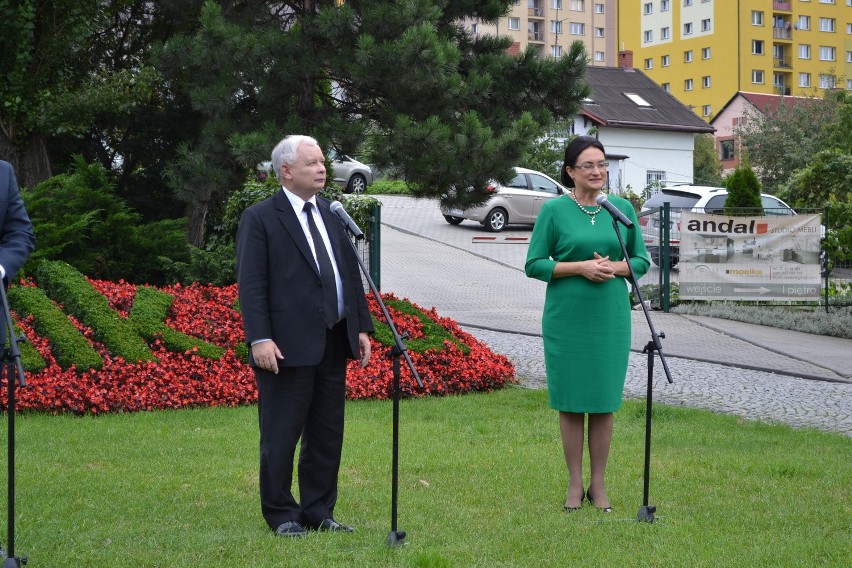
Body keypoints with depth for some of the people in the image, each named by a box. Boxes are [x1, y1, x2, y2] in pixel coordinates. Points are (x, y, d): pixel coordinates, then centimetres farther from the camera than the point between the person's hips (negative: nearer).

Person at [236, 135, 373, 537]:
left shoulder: (331, 214, 15)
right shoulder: (259, 218, -5)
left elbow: (351, 274, 17)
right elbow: (251, 284, -11)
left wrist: (362, 327, 11)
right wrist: (260, 339, -19)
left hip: (333, 343, 7)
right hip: (288, 348, -7)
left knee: (328, 435, 12)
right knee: (281, 436, 2)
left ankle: (319, 512, 22)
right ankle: (282, 515, 13)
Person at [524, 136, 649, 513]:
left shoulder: (622, 208, 6)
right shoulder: (554, 210, -2)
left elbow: (642, 261, 11)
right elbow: (534, 265, -3)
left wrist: (616, 267, -9)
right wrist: (580, 267, -15)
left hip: (610, 317, 2)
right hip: (566, 319, -2)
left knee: (604, 400, 5)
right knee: (570, 400, 3)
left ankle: (598, 483, 16)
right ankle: (575, 484, 14)